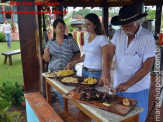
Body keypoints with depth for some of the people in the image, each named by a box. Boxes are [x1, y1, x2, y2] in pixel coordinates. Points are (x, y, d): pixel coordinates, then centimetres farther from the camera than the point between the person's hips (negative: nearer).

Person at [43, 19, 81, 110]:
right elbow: (47, 60, 5)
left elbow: (78, 54, 1)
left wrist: (71, 62, -16)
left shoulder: (71, 41, 0)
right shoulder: (50, 43, 5)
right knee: (60, 94, 8)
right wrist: (46, 54, -17)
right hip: (54, 72, 2)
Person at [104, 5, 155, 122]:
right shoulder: (118, 34, -3)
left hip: (137, 90, -3)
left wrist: (128, 84, -22)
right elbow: (109, 54, -6)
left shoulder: (148, 37, -14)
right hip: (118, 86, 4)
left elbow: (147, 67, -16)